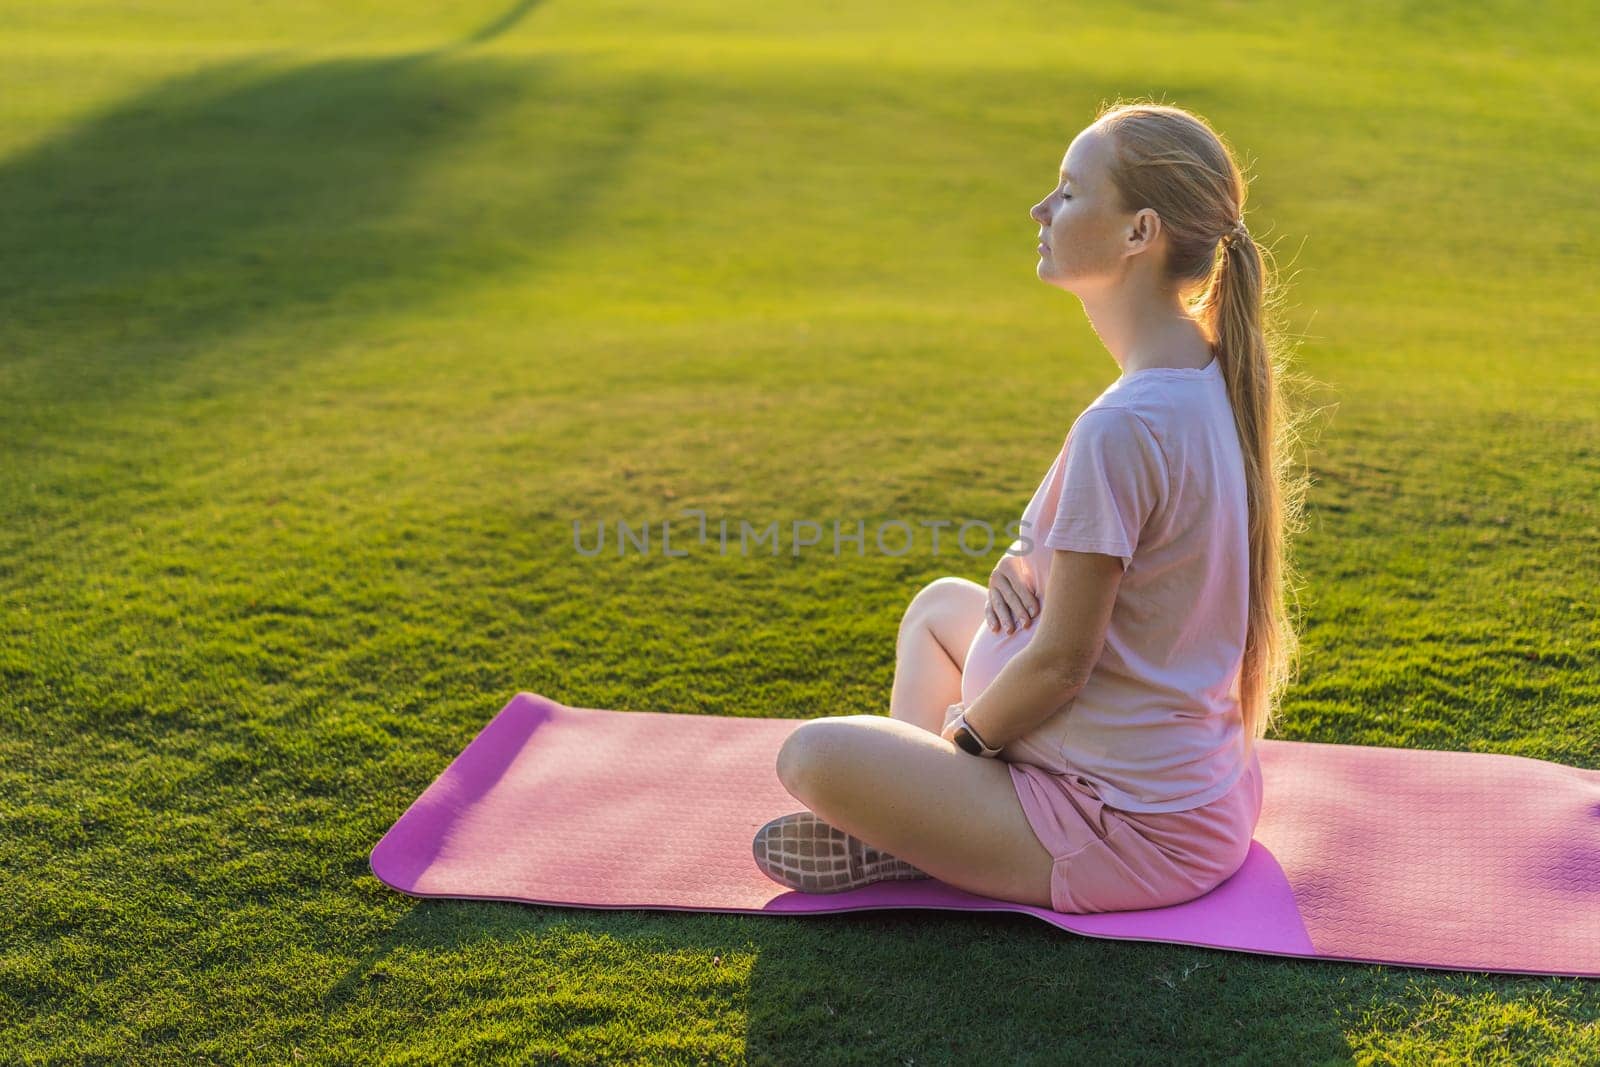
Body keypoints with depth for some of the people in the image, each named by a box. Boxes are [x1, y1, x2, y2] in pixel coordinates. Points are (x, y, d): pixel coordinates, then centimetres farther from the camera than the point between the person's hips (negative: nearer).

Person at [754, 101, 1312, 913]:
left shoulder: (1121, 427, -28)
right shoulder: (1212, 380, 1)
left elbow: (1058, 663, -22)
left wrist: (961, 738, -3)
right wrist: (1032, 563, -3)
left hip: (1131, 830, -9)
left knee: (811, 755, -13)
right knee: (941, 604, 22)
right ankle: (907, 805, 18)